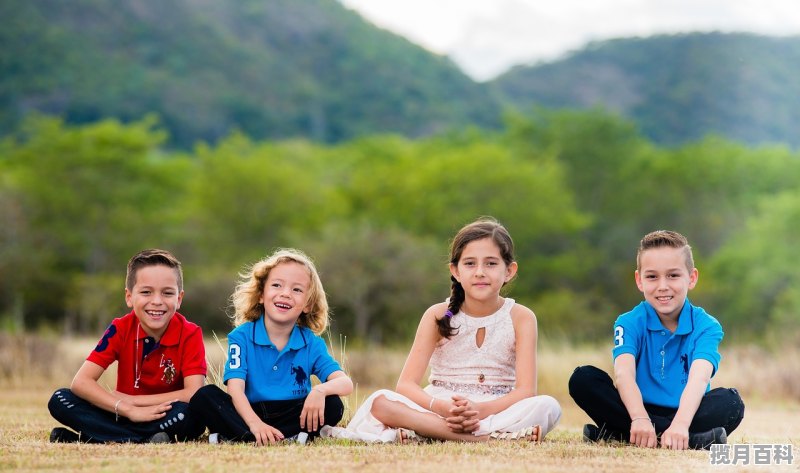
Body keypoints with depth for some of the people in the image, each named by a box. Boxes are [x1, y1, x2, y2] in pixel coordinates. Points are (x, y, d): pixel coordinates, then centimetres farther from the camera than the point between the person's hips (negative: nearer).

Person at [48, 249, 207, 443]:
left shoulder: (190, 334, -12)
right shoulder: (120, 330, -7)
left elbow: (193, 394, -24)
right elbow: (80, 382, -16)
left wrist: (132, 400, -20)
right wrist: (128, 410, -30)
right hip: (127, 416, 3)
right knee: (60, 400, -19)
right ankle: (144, 440, -28)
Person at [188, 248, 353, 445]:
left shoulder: (312, 343, 2)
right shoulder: (242, 336, -3)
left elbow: (345, 383, -9)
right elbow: (235, 388, -15)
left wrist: (320, 390, -34)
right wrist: (254, 424, -34)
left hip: (293, 415, 1)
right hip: (249, 413, -1)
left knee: (333, 406, -24)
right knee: (204, 396, -24)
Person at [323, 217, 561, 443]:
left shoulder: (520, 318, -2)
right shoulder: (439, 316, 0)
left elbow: (525, 391, -11)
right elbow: (406, 384, -7)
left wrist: (481, 410, -30)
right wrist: (441, 407, -28)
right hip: (439, 410, 1)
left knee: (547, 407, -32)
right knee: (380, 401, -26)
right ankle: (492, 436, -37)